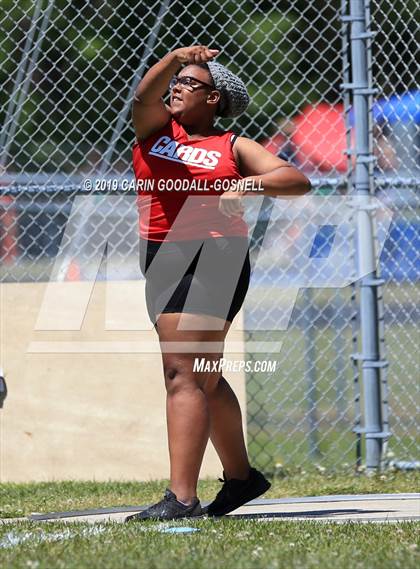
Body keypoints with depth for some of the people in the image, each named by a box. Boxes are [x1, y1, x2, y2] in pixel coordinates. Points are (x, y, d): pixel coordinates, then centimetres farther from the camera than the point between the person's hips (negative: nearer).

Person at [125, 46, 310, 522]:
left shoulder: (233, 147, 4)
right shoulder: (155, 128, 14)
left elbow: (297, 181, -2)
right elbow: (143, 96, -9)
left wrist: (249, 183, -19)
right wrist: (174, 57, -26)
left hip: (212, 258, -7)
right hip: (161, 262, 7)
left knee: (182, 373, -18)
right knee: (203, 378, 19)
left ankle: (181, 497, -24)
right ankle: (241, 476, 35)